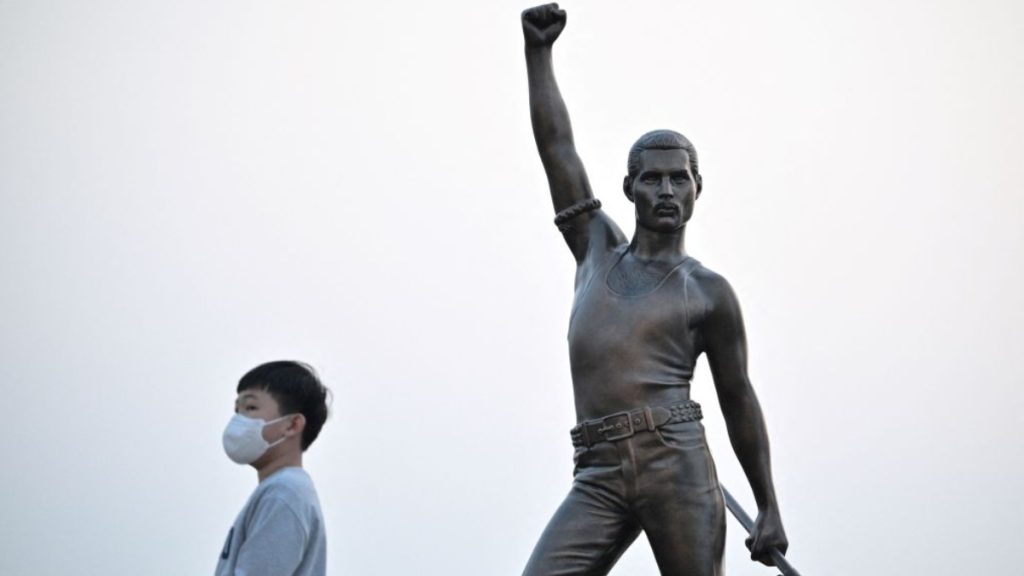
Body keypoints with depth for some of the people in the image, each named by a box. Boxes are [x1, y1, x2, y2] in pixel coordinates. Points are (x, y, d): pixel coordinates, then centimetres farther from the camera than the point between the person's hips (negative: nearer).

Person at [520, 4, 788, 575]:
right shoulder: (598, 249, 20)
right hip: (598, 476, 3)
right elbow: (557, 145, 18)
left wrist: (769, 507, 9)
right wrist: (538, 51, 15)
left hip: (677, 464, -3)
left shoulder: (709, 292, 9)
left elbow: (739, 400, 12)